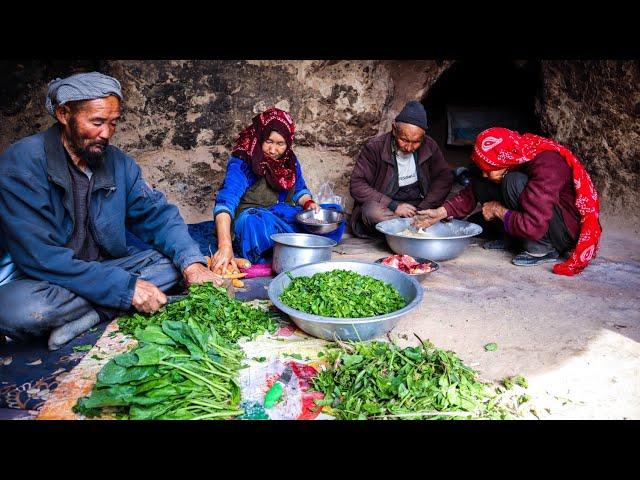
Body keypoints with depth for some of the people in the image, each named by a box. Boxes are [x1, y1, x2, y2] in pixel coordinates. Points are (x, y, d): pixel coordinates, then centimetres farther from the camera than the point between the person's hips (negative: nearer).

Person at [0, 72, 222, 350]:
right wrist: (125, 287, -30)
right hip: (38, 278, -5)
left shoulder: (119, 163, -1)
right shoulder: (23, 162, -18)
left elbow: (156, 214, -2)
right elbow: (39, 255, -25)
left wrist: (191, 262, -22)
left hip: (103, 267, 5)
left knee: (172, 261, -14)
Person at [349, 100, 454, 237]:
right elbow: (356, 185, -16)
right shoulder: (375, 148, -12)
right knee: (372, 212, -37)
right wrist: (393, 206, -23)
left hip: (418, 204, 4)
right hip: (385, 207, -3)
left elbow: (445, 177, -1)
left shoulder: (429, 146, -1)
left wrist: (422, 209, -17)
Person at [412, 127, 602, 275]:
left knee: (514, 182, -31)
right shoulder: (511, 158, -7)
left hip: (571, 230, -8)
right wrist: (441, 212, -12)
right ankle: (512, 238, 3)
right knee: (481, 186, -6)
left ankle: (541, 249, -18)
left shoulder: (546, 165, -31)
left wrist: (498, 210, -21)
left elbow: (533, 227, -36)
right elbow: (472, 193, -1)